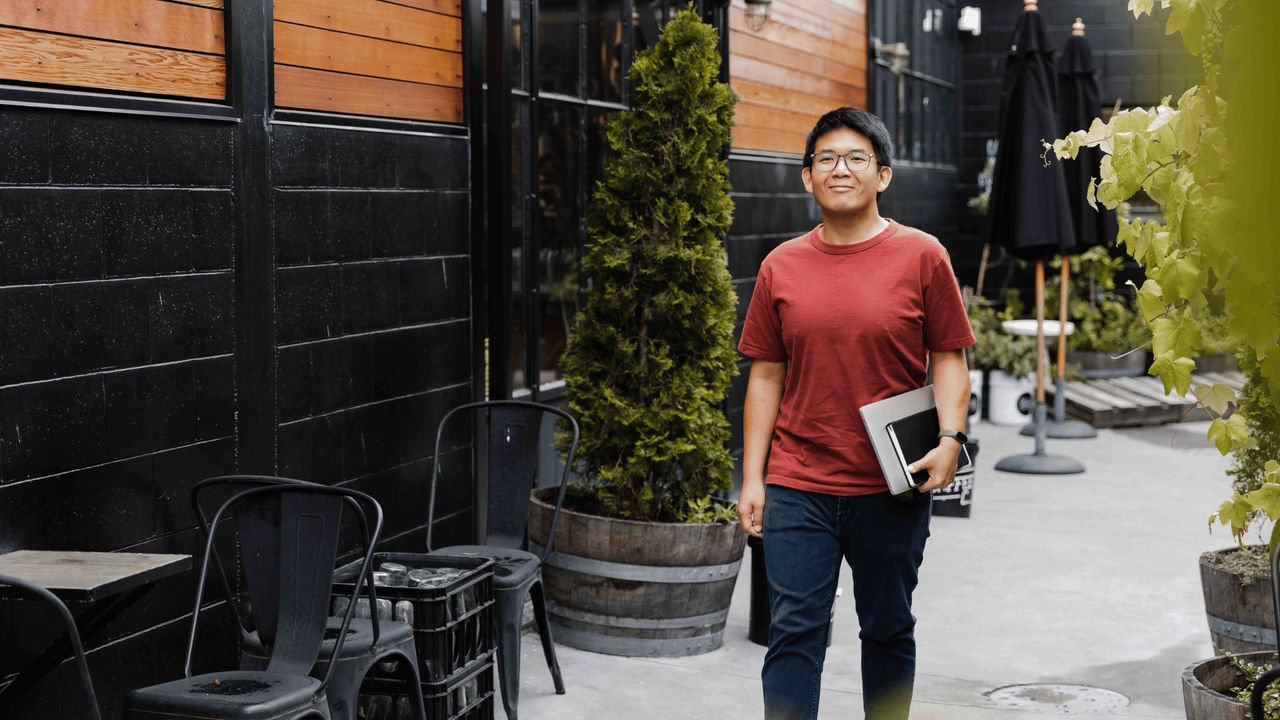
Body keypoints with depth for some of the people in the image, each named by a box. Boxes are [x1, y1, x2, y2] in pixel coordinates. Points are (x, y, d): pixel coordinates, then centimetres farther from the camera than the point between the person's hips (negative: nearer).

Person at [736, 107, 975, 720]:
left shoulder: (921, 257, 0)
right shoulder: (782, 267, 5)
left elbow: (949, 359, 2)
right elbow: (766, 375, 8)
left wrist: (950, 439, -14)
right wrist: (752, 479, 4)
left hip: (891, 488, -1)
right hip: (797, 486, 1)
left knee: (888, 631, 12)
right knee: (794, 630, -3)